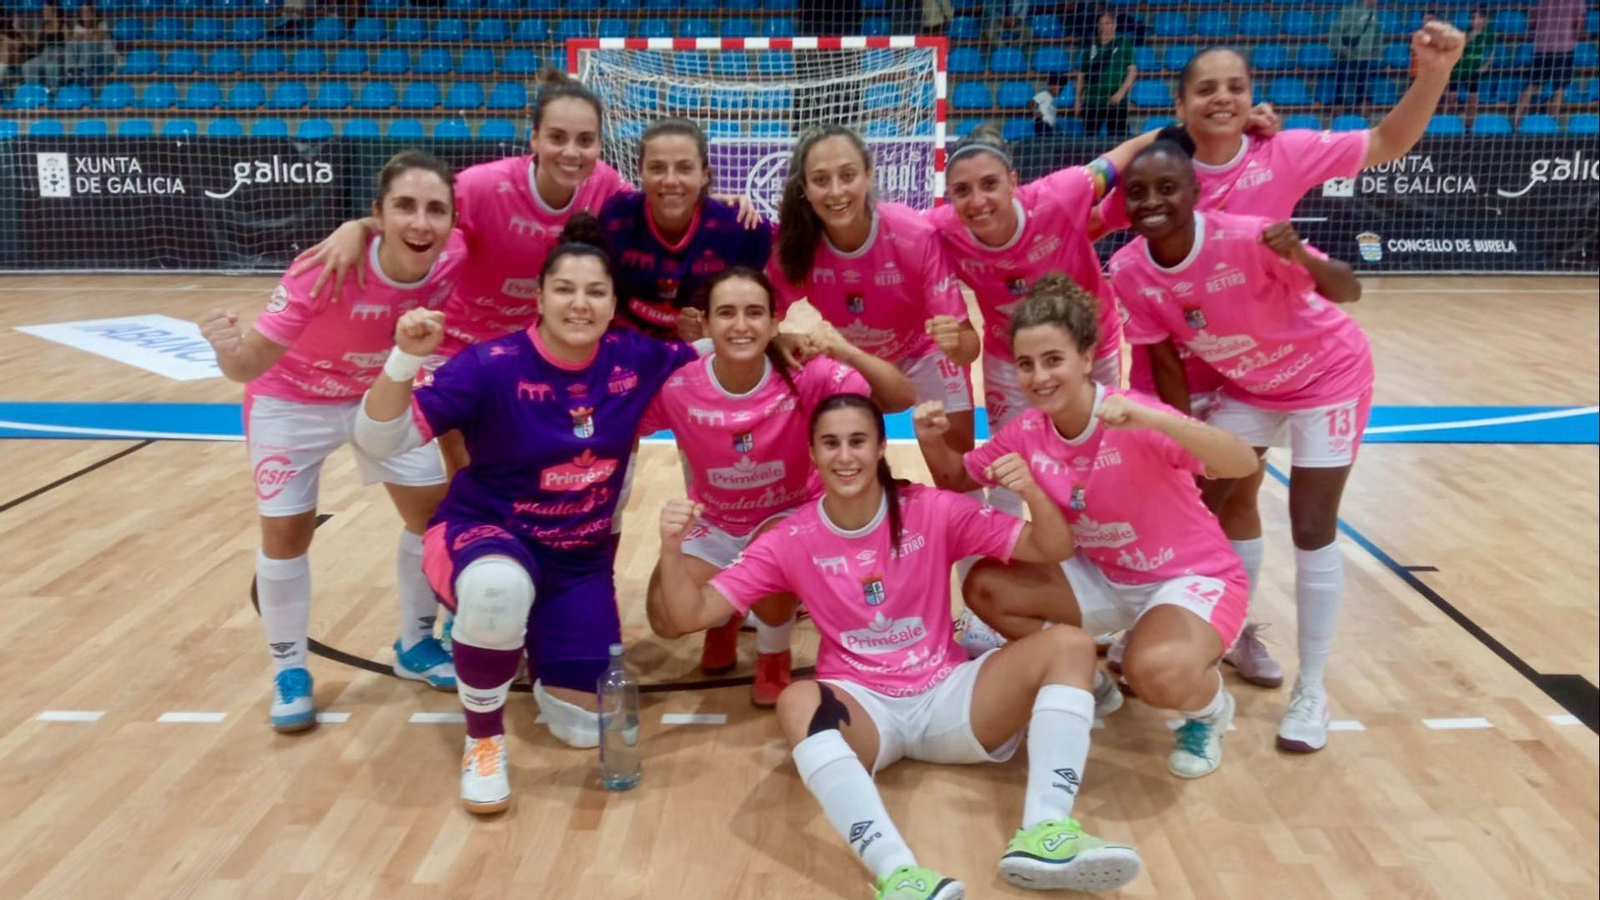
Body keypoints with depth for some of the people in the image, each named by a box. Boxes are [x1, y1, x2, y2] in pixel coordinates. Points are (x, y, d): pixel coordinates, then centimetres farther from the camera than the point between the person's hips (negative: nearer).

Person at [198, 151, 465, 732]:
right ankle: (289, 670, 19)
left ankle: (415, 645, 26)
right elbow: (253, 364, -34)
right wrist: (229, 352, -52)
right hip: (293, 400, -4)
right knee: (286, 533, -3)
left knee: (433, 511, 4)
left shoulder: (454, 260, -28)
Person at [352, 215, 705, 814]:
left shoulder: (635, 360, -9)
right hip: (484, 532, -4)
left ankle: (538, 643, 35)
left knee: (583, 727, 1)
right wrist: (406, 358, -40)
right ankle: (484, 740, -15)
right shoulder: (492, 366, -20)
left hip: (582, 557, 4)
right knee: (499, 586, -43)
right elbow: (380, 440, -22)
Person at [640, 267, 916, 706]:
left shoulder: (804, 376, -24)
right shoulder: (676, 388, -20)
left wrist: (849, 354, -47)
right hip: (713, 527, 2)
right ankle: (725, 614, 22)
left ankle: (774, 656, 1)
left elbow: (902, 400, -31)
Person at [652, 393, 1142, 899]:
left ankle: (1043, 836, -36)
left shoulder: (933, 511, -3)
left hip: (947, 694, 2)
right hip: (862, 708, -1)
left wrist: (1032, 493, -24)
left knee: (1070, 644, -20)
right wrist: (672, 550, -24)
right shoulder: (792, 540, -2)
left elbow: (1053, 550, -3)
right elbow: (689, 617, -5)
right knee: (798, 702, -36)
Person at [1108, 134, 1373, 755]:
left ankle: (1311, 689, 8)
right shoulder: (1130, 271, -20)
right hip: (1246, 385, 5)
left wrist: (1303, 261, -51)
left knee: (1312, 531, -6)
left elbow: (1348, 292, -31)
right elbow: (1164, 361, -9)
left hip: (1326, 374, -4)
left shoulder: (1246, 238, -34)